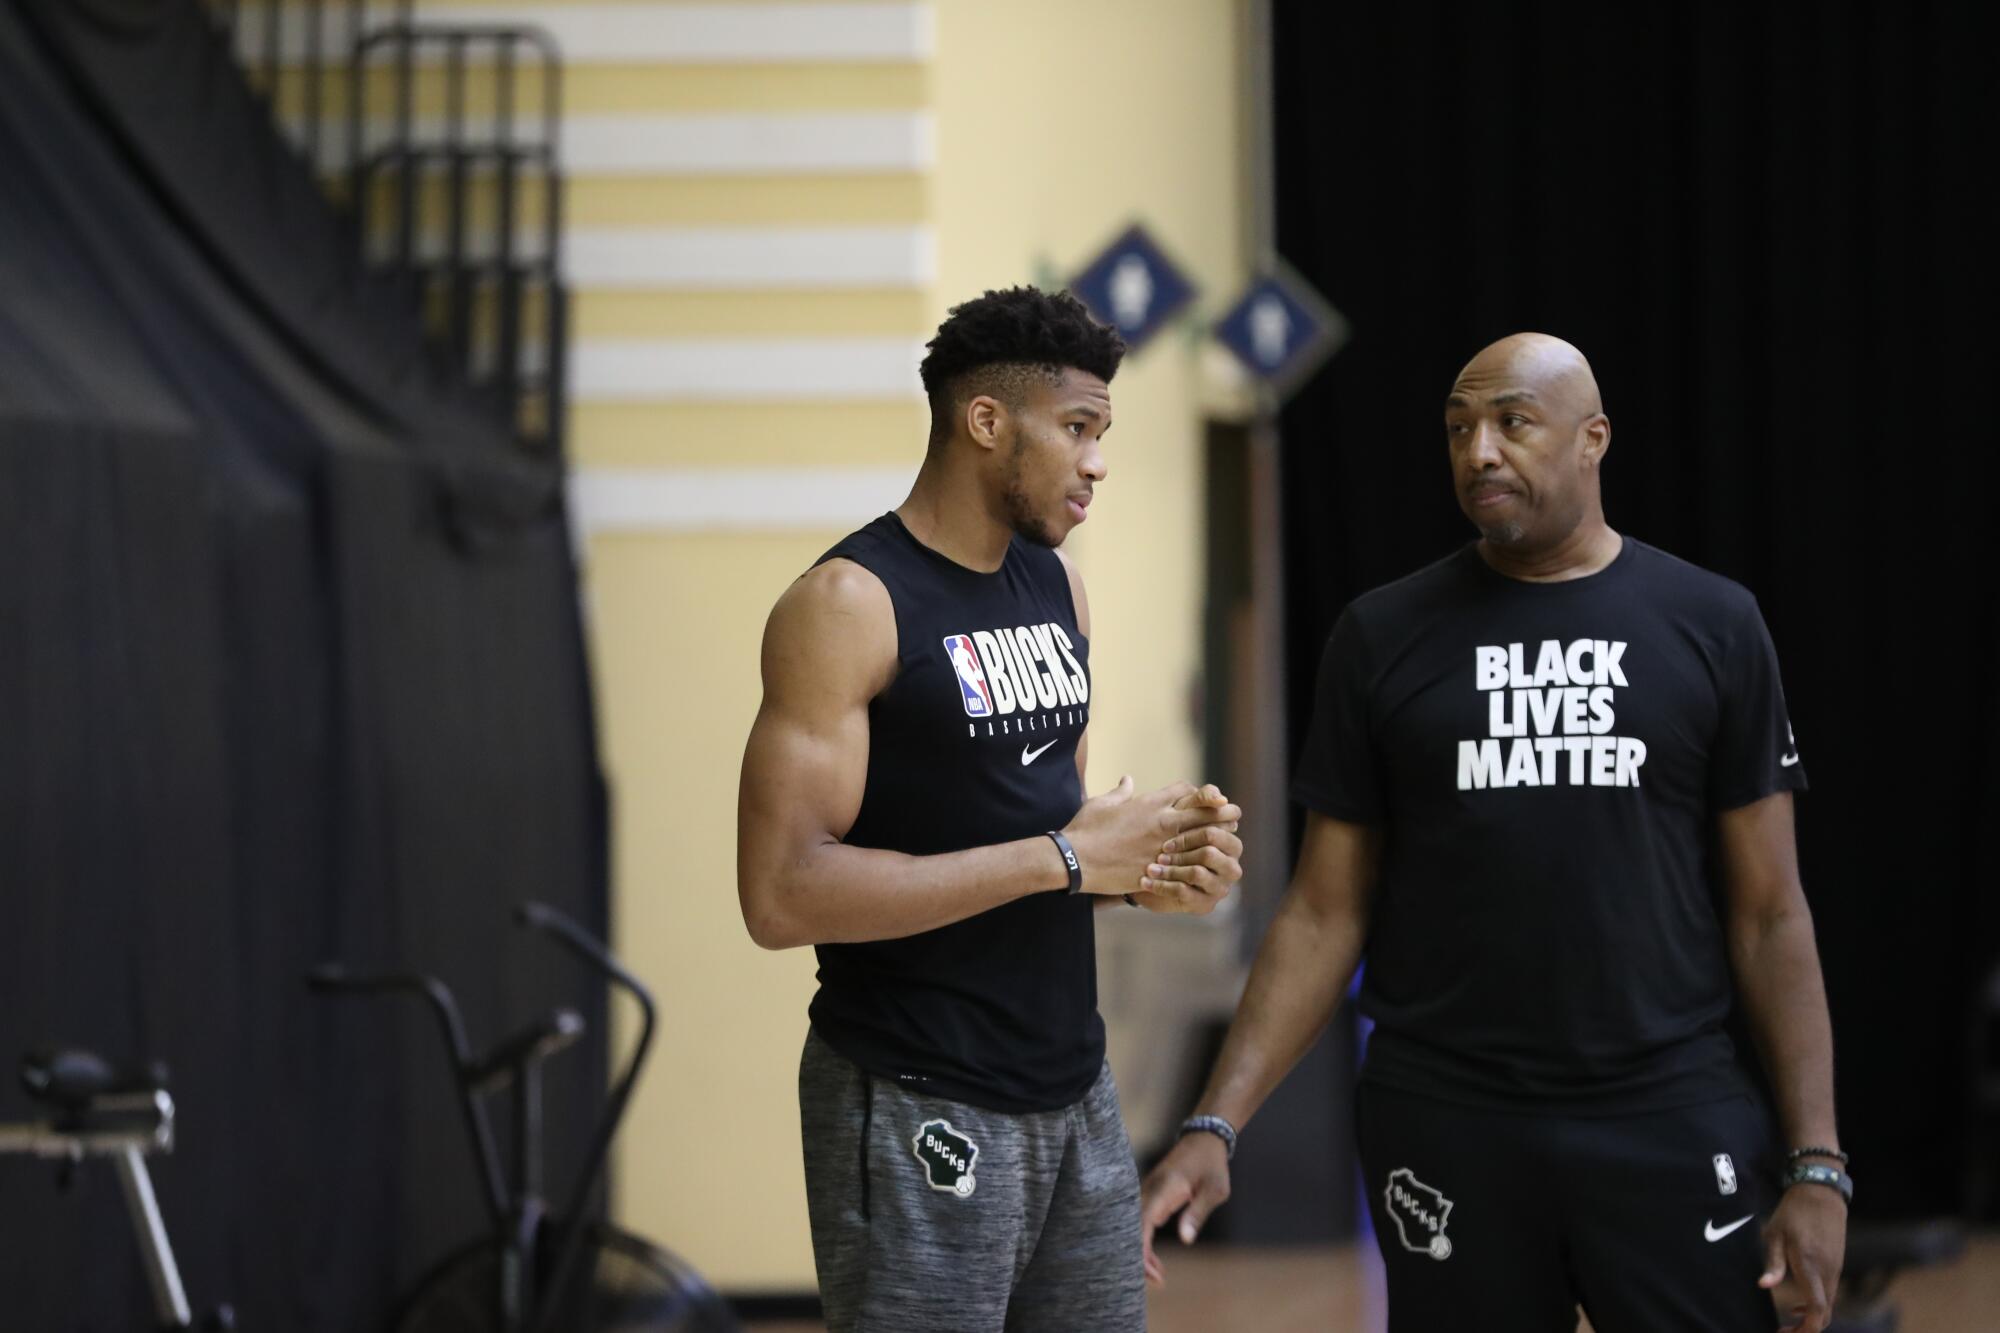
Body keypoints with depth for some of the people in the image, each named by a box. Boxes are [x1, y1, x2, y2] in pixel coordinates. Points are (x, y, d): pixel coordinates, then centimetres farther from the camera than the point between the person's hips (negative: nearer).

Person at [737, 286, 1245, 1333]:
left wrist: (1148, 872, -1)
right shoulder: (850, 604, -12)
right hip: (919, 1114, -7)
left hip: (1072, 1087, 7)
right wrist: (1062, 859, -20)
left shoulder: (1057, 587, 12)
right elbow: (782, 894, -20)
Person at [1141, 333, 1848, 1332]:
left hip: (1674, 1118, 0)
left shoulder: (1713, 627, 3)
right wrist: (1216, 1124, -7)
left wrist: (1817, 1164, -3)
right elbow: (1325, 915, 5)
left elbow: (1769, 916, 4)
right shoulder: (1384, 637, 4)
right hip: (1448, 1128, 1)